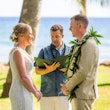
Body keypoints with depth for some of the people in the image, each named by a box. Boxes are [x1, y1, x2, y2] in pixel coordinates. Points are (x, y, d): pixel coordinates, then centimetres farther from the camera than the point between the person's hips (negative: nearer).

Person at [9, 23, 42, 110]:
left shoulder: (22, 51, 13)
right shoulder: (17, 52, -17)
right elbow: (23, 77, -20)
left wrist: (36, 89, 15)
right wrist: (35, 93, -10)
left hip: (23, 93, 10)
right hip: (21, 94, -10)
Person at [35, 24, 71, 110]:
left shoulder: (69, 51, 8)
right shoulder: (44, 51, 9)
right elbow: (37, 70, 4)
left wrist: (65, 69, -15)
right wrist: (48, 70, -16)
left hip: (63, 92, 0)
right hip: (47, 93, 1)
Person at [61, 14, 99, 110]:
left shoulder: (89, 44, -15)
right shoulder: (80, 44, 17)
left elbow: (84, 72, -21)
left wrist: (68, 87, -12)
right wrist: (68, 84, 6)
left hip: (83, 94, -10)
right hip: (78, 93, 10)